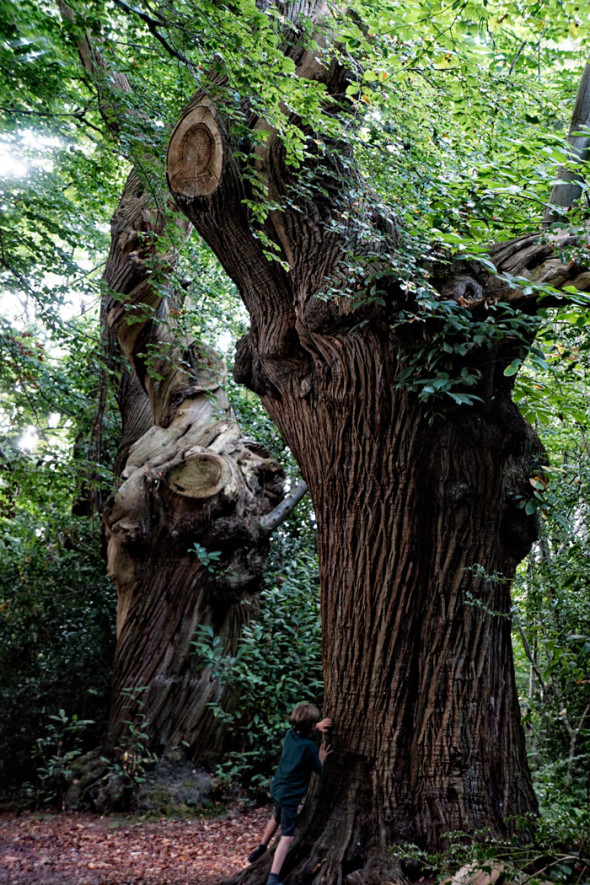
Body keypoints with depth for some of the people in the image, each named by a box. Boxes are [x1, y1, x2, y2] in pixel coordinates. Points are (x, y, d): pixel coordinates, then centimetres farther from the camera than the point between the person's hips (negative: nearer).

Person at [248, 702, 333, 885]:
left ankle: (261, 848, 53)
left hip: (276, 788, 8)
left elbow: (300, 729, 21)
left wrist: (317, 727, 7)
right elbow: (319, 771, -9)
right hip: (290, 796, -8)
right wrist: (321, 757, 7)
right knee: (287, 837, -2)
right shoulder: (309, 746, -22)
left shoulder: (290, 734, -3)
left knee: (276, 818, 33)